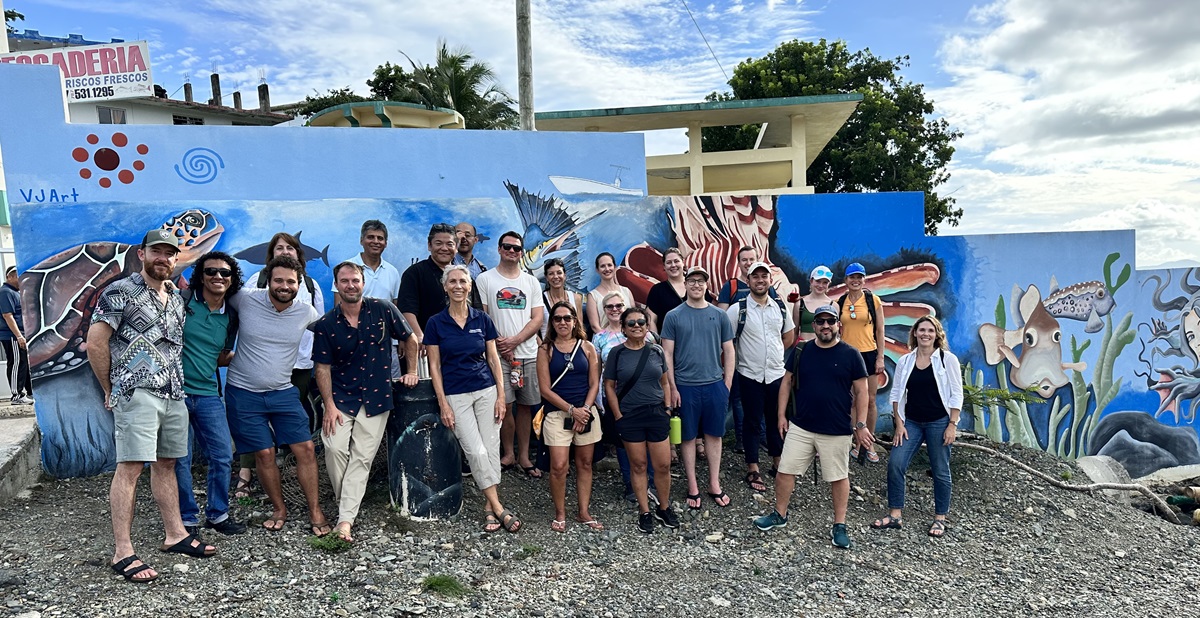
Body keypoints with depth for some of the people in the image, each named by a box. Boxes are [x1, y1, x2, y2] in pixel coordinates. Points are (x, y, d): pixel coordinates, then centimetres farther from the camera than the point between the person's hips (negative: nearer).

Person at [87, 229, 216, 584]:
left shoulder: (177, 298, 16)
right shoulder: (120, 292, -4)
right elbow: (95, 344, -6)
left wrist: (179, 383, 15)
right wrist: (110, 390, 0)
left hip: (174, 394, 7)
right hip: (136, 393, -7)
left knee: (166, 464, 13)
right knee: (130, 467, -6)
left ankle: (175, 535, 21)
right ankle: (122, 553, -1)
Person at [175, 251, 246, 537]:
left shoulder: (230, 316, 9)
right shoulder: (181, 300, -5)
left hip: (208, 395, 4)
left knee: (223, 456, 6)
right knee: (180, 460, 4)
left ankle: (217, 514, 24)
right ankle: (188, 518, 19)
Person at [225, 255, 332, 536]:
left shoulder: (306, 313, -4)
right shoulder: (245, 300, -10)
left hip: (283, 392, 2)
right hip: (244, 394, -1)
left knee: (306, 448, -4)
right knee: (264, 453, 1)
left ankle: (315, 512, 10)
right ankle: (279, 510, 22)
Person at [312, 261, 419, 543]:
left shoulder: (382, 309, -4)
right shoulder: (326, 325, -2)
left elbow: (410, 339, 7)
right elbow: (323, 367, -1)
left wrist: (411, 371, 9)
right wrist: (329, 406, -7)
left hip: (376, 400, 0)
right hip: (341, 398, 1)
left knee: (361, 458, -2)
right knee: (334, 447, -15)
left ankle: (346, 518, 2)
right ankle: (347, 504, 8)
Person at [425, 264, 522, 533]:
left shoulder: (482, 319, 3)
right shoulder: (435, 323, -1)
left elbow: (493, 359, 5)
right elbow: (434, 367, 0)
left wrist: (501, 395, -1)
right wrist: (443, 404, -6)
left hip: (487, 390, 2)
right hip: (455, 395, -2)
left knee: (491, 448, 1)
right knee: (476, 452, -7)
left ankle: (489, 508, 13)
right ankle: (498, 508, 3)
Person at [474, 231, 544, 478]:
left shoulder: (532, 282, 12)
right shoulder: (485, 279, 4)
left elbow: (537, 319, 5)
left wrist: (515, 340, -9)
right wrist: (499, 345, -11)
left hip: (528, 353, 3)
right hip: (499, 354, -3)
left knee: (525, 406, 6)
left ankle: (524, 456, 16)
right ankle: (508, 453, 14)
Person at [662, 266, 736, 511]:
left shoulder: (719, 315, 5)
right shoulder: (673, 316, -1)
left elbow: (728, 351, 8)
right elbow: (667, 354, -2)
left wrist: (727, 384, 2)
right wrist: (672, 388, -6)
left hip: (715, 385, 2)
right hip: (685, 386, -2)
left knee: (714, 435, 10)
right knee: (689, 437, 7)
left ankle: (715, 485, 24)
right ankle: (693, 487, 20)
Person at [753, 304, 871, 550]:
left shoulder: (850, 354, -4)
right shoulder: (800, 351, 2)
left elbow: (861, 391, -1)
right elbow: (787, 382, 8)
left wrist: (861, 424, -5)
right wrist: (782, 414, 5)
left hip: (837, 430, -2)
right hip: (800, 427, 2)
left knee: (839, 477, 9)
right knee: (785, 471, 5)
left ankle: (839, 526, 24)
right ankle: (779, 514, 25)